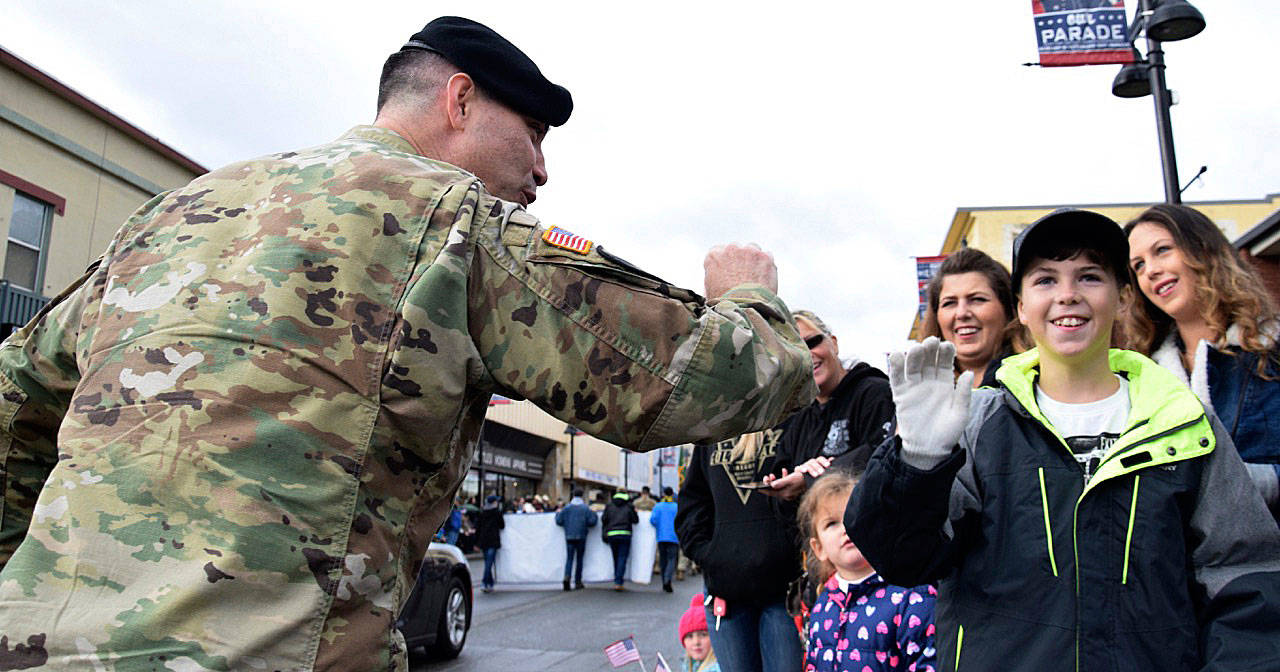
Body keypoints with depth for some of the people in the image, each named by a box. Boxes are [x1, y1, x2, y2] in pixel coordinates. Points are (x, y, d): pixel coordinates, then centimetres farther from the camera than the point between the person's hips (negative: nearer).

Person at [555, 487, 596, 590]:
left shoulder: (566, 508, -1)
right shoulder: (585, 508, -4)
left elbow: (559, 521, 1)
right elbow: (592, 522, -7)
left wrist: (558, 513, 21)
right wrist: (594, 514, 11)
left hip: (569, 537, 1)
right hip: (581, 537, -1)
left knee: (569, 558, 3)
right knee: (579, 559, 9)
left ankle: (567, 576, -21)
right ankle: (577, 581, 11)